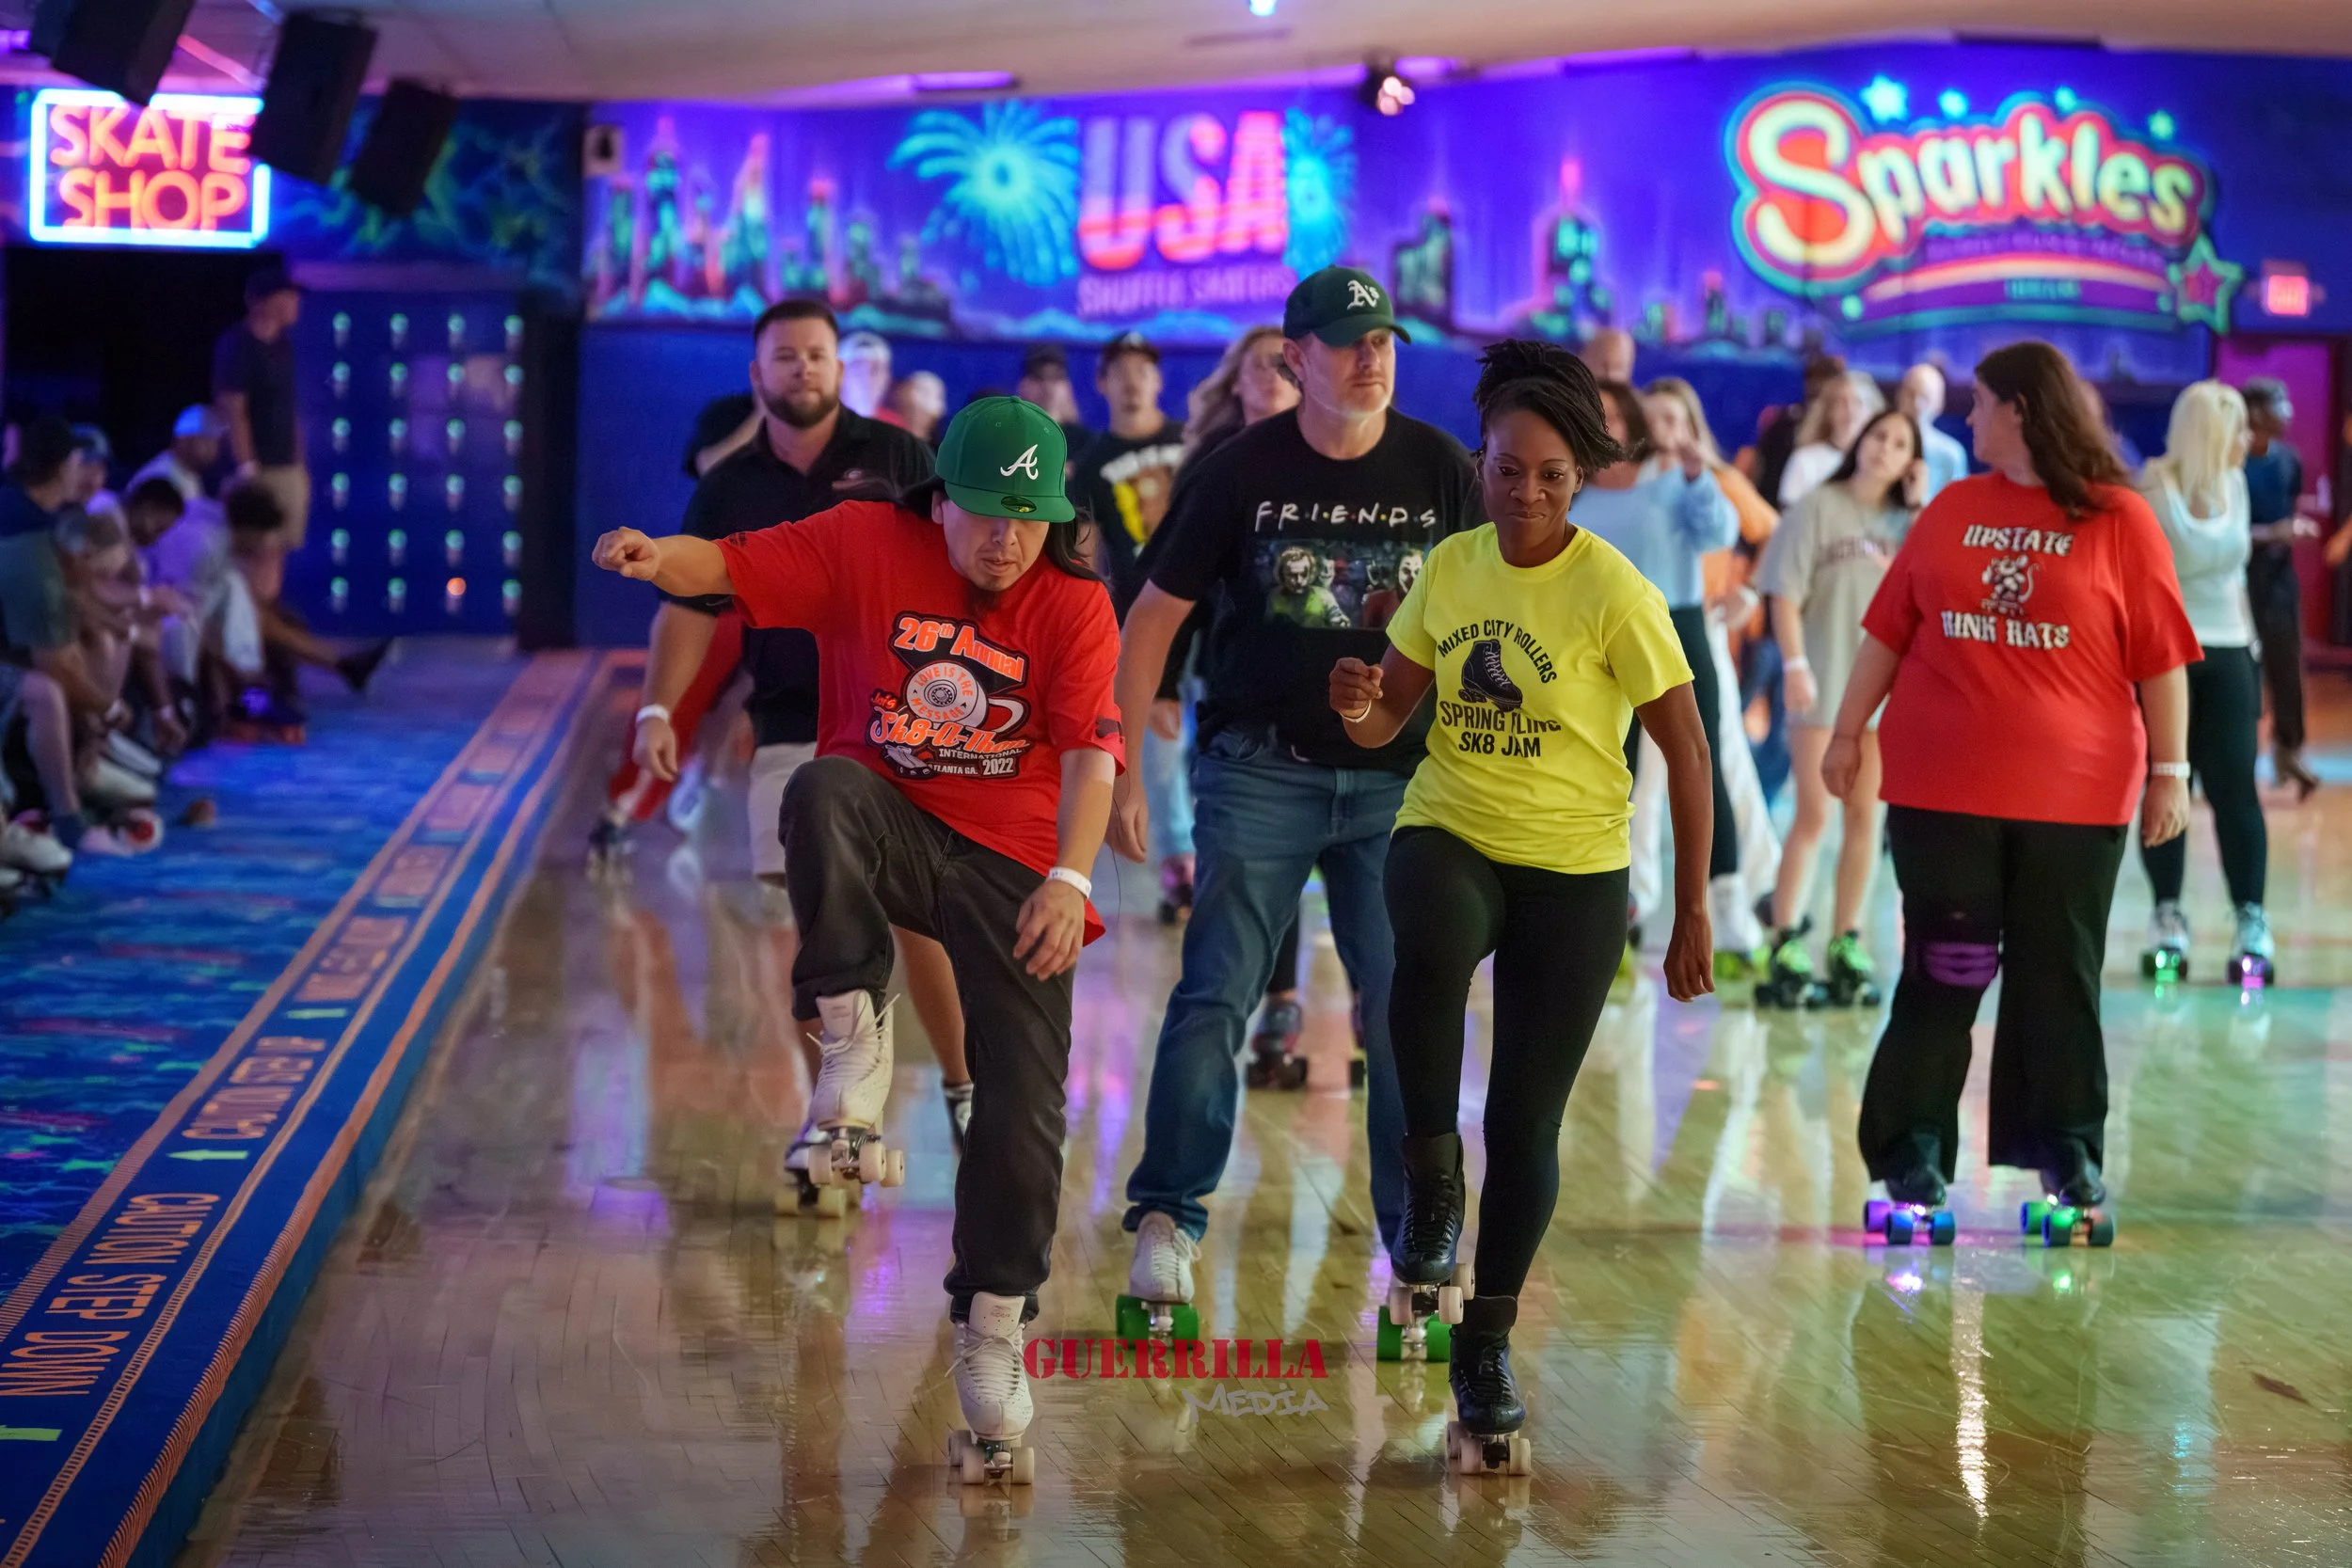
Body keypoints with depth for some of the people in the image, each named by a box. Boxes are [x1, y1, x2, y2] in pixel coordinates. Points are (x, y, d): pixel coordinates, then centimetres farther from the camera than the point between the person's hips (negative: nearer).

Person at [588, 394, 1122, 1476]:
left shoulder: (1075, 605, -4)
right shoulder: (865, 544, -2)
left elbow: (1090, 748, -15)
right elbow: (729, 566, -9)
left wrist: (1069, 878, -31)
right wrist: (657, 555, -34)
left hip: (1013, 862, 0)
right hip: (887, 828, 0)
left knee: (1023, 1101, -7)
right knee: (822, 790, -36)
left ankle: (992, 1326, 11)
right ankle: (853, 1032, -24)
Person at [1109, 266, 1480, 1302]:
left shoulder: (1442, 473, 1)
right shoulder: (1239, 473, -3)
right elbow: (1153, 618, 1)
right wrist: (1121, 771, -2)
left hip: (1400, 779, 1)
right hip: (1262, 770, -1)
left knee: (1408, 1012, 1)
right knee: (1216, 995, -5)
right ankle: (1168, 1216, 4)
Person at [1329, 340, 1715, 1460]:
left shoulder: (1614, 593, -12)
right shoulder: (1449, 569, 1)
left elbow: (1687, 754, -8)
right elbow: (1388, 718, 8)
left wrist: (1693, 914, -9)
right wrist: (1360, 710, -18)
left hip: (1572, 872, -2)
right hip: (1446, 832, 2)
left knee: (1525, 1123, 3)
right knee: (1429, 952, -36)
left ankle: (1487, 1341, 24)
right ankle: (1430, 1178, -15)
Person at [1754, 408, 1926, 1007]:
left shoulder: (1905, 519, 11)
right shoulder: (1819, 507, -2)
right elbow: (1785, 594, -7)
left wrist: (1919, 506, -3)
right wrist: (1794, 664, -16)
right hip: (1824, 684, -4)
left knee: (1864, 817, 5)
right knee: (1814, 816, -8)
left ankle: (1845, 947, 11)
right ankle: (1784, 951, -6)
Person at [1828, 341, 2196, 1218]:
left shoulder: (2119, 521, -1)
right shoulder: (1951, 512, 8)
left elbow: (2160, 657, -1)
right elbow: (1887, 632, 12)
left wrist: (2170, 769, -3)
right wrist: (1848, 733, 10)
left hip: (2074, 795, -2)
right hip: (1943, 786, 2)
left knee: (2060, 978, 6)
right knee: (1942, 974, 3)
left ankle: (2067, 1151, 17)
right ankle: (1910, 1154, 9)